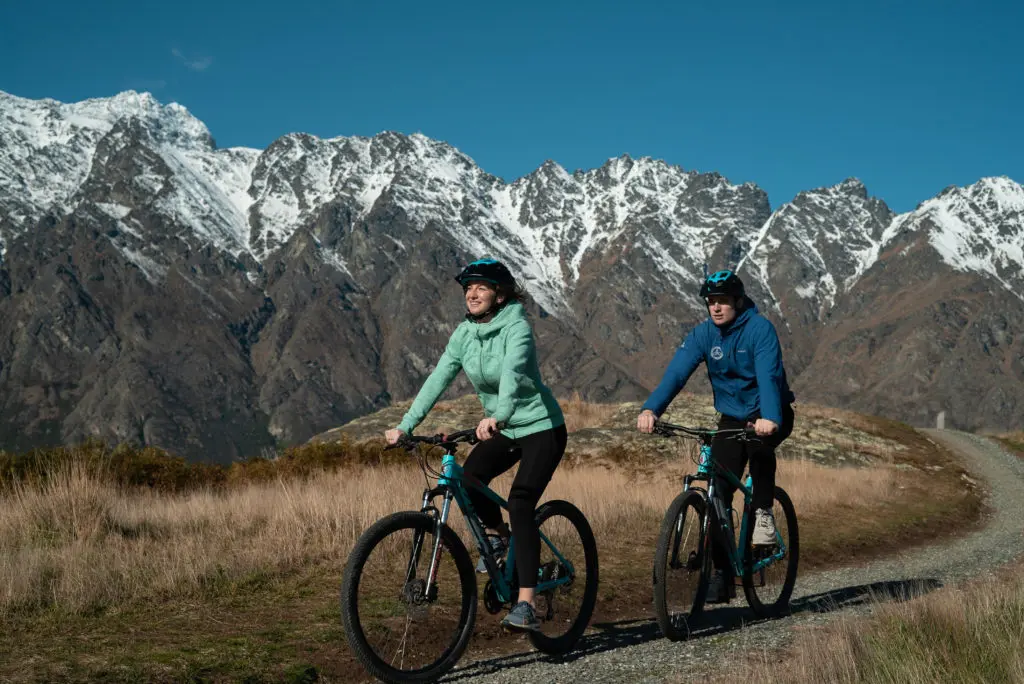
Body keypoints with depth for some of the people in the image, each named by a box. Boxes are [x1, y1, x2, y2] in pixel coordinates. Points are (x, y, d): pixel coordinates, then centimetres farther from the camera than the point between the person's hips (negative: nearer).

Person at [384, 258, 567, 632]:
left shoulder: (516, 328, -21)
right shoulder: (465, 333, -2)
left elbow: (512, 372, -40)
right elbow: (438, 378, -7)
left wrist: (497, 416, -57)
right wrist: (405, 425, -15)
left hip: (542, 428, -6)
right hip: (501, 429, 6)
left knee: (520, 504, -21)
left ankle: (526, 605, -20)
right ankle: (498, 534, 13)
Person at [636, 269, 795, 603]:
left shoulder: (760, 328, -20)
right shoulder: (703, 333, -8)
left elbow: (768, 375, -34)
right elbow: (676, 372, -21)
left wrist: (770, 418, -52)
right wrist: (650, 409, -38)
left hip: (771, 415, -4)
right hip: (732, 418, 4)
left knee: (759, 443, -39)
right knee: (718, 494, -7)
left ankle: (763, 512, -15)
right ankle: (723, 573, 2)